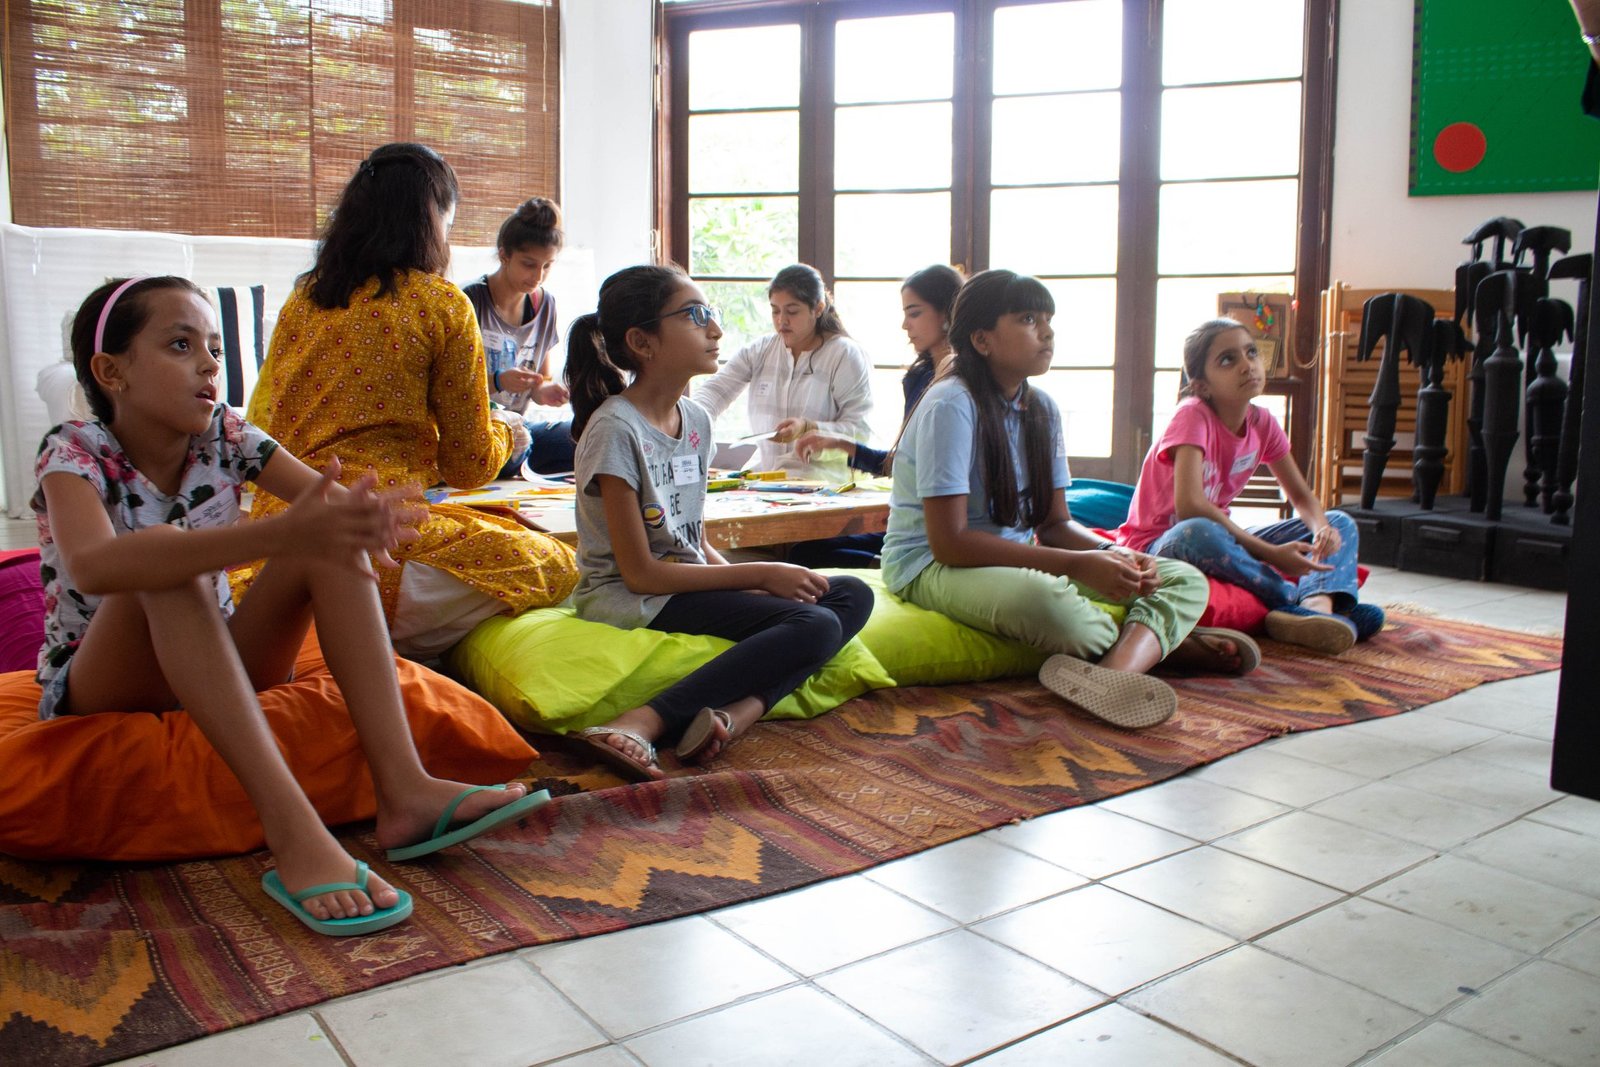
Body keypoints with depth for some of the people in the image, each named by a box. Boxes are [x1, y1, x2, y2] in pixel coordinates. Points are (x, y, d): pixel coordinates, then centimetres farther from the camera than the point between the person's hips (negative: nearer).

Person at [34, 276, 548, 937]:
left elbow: (333, 501, -15)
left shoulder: (225, 436, -3)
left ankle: (403, 789, -32)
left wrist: (364, 516, -42)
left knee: (331, 541, -20)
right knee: (166, 566, -35)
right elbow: (91, 565, -39)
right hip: (101, 693, -4)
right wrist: (275, 536, -51)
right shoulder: (76, 451, -16)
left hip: (218, 676, 4)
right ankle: (292, 830, -46)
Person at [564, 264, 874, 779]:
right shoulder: (615, 428, -14)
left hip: (689, 581, 8)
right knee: (813, 626, -23)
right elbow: (641, 573, -15)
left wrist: (747, 578, -8)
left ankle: (736, 714, -27)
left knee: (852, 596, -5)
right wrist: (761, 575, -13)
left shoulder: (696, 419, 10)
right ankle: (643, 724, -31)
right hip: (627, 601, -8)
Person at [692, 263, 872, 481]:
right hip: (763, 473, 5)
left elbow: (859, 430, -7)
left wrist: (809, 428, -23)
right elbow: (714, 391, 3)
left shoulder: (846, 355, -3)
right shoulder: (759, 351, 10)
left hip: (822, 479, -5)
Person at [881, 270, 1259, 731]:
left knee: (1185, 580, -5)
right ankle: (1156, 642, -10)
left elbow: (1055, 523, 10)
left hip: (1020, 558, 8)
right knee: (1047, 603, -39)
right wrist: (1078, 565, -25)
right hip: (932, 568, -8)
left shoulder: (1042, 408, 6)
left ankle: (1114, 671, -34)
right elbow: (948, 542, -22)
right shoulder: (951, 406, -17)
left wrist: (1111, 554, -13)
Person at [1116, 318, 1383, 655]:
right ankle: (1305, 601, -24)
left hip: (1221, 540, 7)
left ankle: (1317, 607, -30)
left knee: (1340, 524, 0)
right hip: (1157, 546, -7)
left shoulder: (1262, 423, 0)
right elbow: (1190, 506, -31)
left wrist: (1322, 529, -16)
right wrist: (1271, 554, -30)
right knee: (1198, 534, -42)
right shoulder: (1193, 415, -19)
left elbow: (1302, 496, 9)